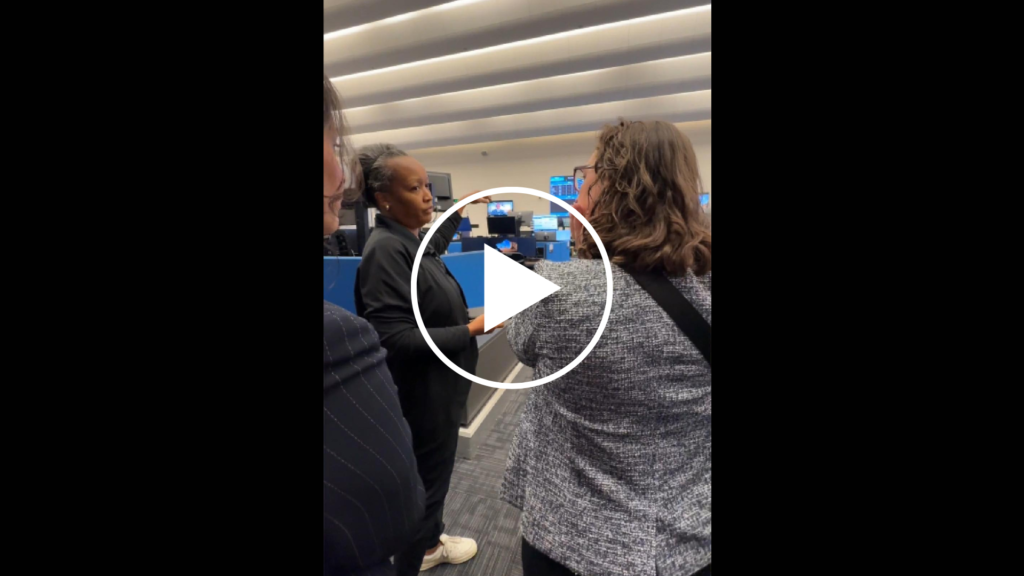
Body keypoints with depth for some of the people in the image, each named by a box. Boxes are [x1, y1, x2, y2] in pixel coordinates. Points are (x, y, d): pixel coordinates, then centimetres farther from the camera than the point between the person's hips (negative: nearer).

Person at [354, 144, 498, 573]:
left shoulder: (411, 239, 3)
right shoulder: (386, 249, -24)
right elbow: (396, 339, -28)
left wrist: (459, 210, 34)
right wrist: (472, 330, -26)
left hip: (438, 387, 9)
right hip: (421, 394, -9)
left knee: (434, 473, 27)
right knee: (424, 481, 11)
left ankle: (431, 542, 51)